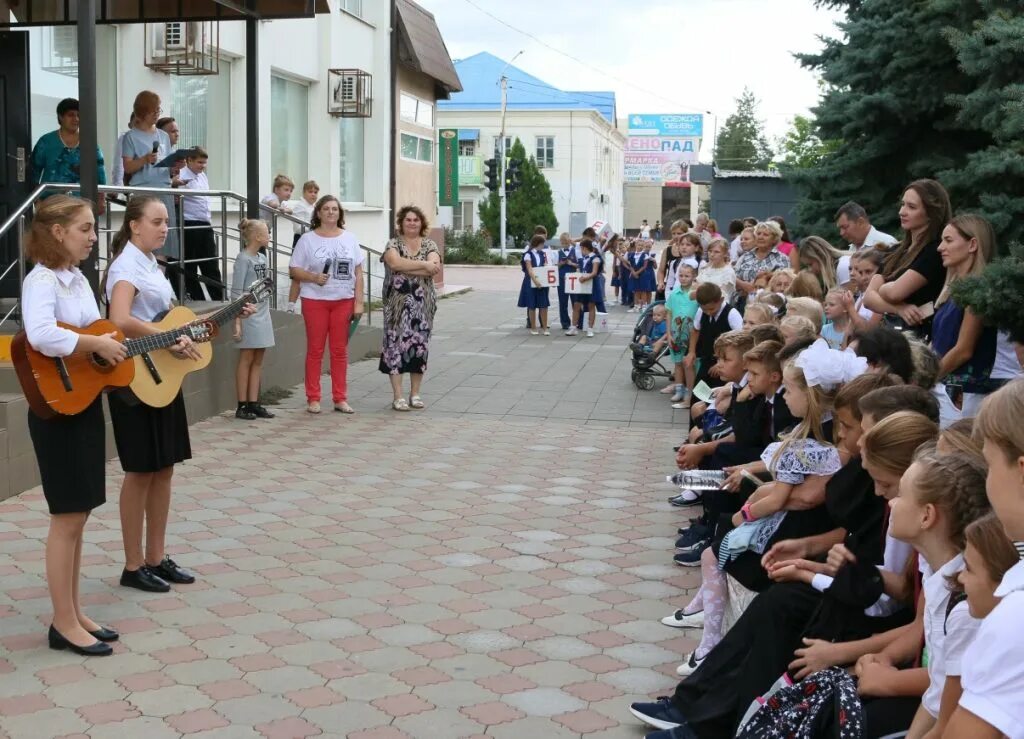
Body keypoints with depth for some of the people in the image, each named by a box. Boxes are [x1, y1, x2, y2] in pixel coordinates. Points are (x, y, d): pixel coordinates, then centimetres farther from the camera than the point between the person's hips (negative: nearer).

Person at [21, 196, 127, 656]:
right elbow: (42, 336, -35)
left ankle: (73, 614, 22)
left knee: (77, 516, 13)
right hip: (59, 408, -9)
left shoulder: (78, 279, 12)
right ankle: (64, 624, 7)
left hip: (87, 403, 9)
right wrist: (98, 345, -26)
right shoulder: (41, 280, -17)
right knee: (67, 518, -2)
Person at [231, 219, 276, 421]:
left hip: (263, 316, 8)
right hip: (249, 317, -8)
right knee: (246, 360, -1)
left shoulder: (262, 257, 12)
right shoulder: (243, 259, -11)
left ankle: (254, 404, 15)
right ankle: (242, 406, 5)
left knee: (258, 361, 9)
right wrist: (237, 322, -18)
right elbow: (236, 292, -13)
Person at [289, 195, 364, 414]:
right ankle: (313, 399, 7)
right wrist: (313, 277, -19)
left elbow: (358, 273, 7)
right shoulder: (307, 239, 1)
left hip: (344, 301, 2)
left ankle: (340, 398, 12)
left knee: (340, 351, 5)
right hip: (315, 300, -2)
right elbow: (293, 270, -1)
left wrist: (359, 302, 0)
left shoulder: (349, 238, 8)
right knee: (315, 349, 2)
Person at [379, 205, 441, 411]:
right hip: (398, 304, -2)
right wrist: (423, 265, -15)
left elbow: (434, 268, -10)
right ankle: (398, 396, -2)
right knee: (396, 344, -5)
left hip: (423, 304, 2)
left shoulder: (429, 245, 8)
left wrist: (405, 268, -16)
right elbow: (395, 263, -18)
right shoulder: (393, 244, 3)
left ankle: (415, 394, 14)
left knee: (420, 344, 5)